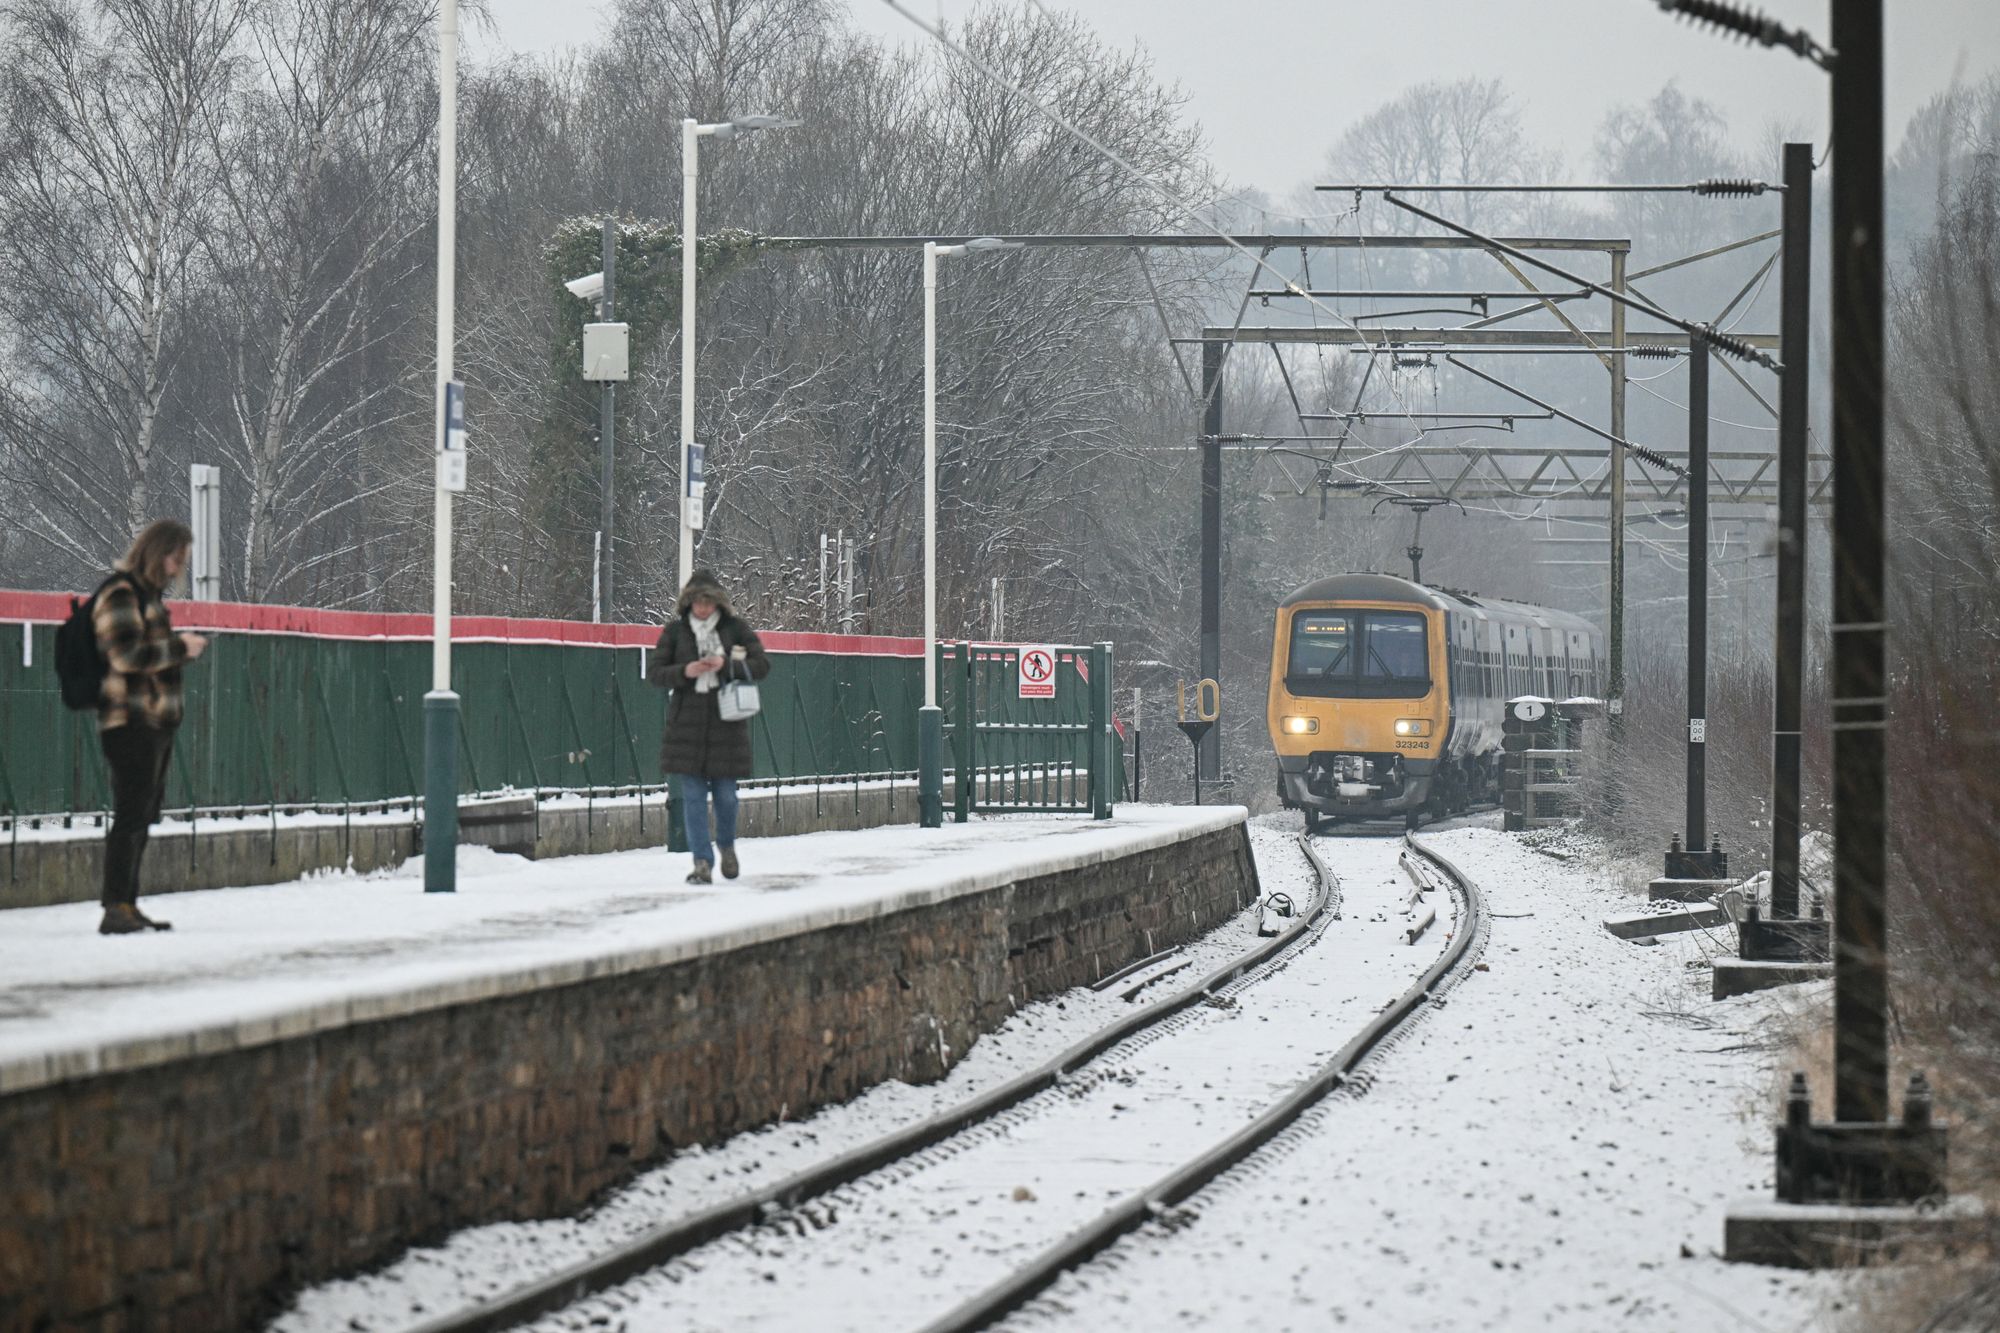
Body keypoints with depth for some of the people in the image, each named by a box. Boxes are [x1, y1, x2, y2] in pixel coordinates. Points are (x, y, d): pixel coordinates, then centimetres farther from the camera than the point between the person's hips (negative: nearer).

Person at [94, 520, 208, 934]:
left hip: (156, 722, 10)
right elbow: (127, 654, -21)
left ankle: (127, 905, 17)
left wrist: (179, 651, 13)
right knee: (131, 815, -13)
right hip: (131, 722, -10)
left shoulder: (149, 593, 20)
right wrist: (178, 647, -13)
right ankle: (115, 909, -14)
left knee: (142, 817, 12)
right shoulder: (120, 593, -12)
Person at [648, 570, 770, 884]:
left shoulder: (736, 627, 2)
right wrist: (685, 671, -15)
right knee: (693, 795, -4)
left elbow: (762, 665, -1)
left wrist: (726, 664, -16)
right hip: (687, 722, 0)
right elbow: (654, 672, 4)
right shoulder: (675, 630, 3)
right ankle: (702, 863, -2)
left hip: (726, 721, 0)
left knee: (725, 793, 5)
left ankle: (726, 845, 32)